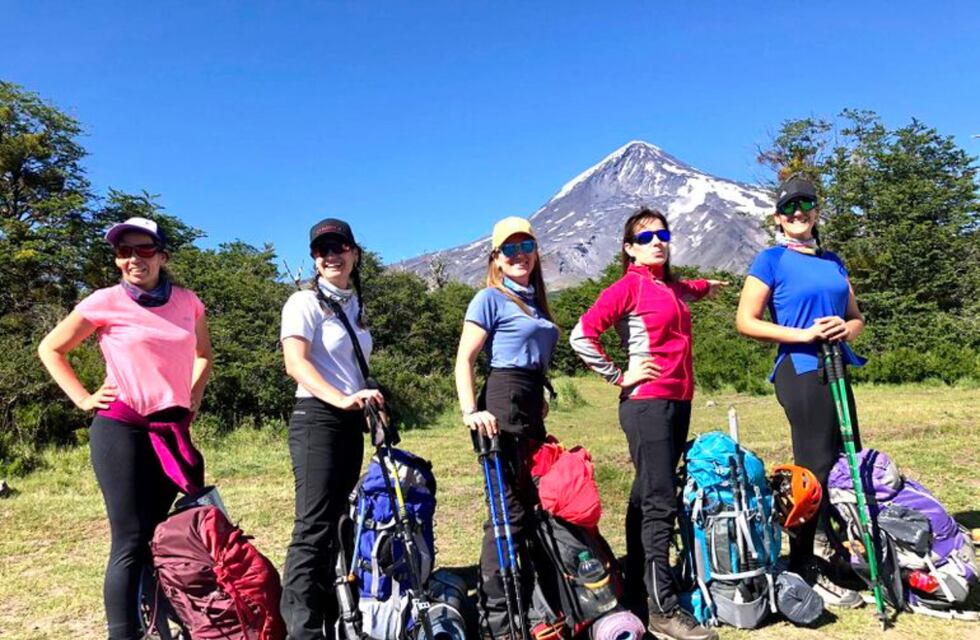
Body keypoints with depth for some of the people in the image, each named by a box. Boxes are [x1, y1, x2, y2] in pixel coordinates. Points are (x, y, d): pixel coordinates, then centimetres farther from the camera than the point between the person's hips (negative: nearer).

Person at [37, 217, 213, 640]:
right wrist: (83, 399, -3)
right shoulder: (104, 303, -6)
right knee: (131, 542, -6)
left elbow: (203, 353, 22)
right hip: (121, 429, -4)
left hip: (172, 431, 4)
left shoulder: (187, 302, 5)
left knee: (161, 537, 14)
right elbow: (50, 350, 6)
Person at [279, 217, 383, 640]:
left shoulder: (355, 305, 14)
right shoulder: (305, 302, -8)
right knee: (314, 527, -12)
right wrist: (341, 399, -34)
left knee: (334, 522, 14)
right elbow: (295, 363, -21)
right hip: (317, 418, -7)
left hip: (351, 422, 7)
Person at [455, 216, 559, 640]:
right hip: (503, 406, -8)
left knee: (533, 506, 13)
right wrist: (470, 411, -23)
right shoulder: (490, 298, -5)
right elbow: (464, 359, -12)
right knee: (510, 511, -7)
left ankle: (526, 606, 27)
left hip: (531, 408, 8)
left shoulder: (535, 301, 18)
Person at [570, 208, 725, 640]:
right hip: (647, 403, -8)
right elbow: (581, 336, -17)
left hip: (679, 401, 8)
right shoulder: (629, 285, -7)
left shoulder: (674, 288, 16)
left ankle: (636, 595, 24)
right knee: (659, 503, -8)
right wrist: (619, 377, -13)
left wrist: (706, 287, 33)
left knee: (647, 498, 13)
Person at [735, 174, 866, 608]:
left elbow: (856, 317, 19)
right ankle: (805, 571, 6)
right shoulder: (772, 260, -3)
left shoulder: (832, 261, 16)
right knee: (816, 467, -5)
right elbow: (746, 322, -10)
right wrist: (803, 334, -17)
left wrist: (846, 329, -5)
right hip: (800, 370, -7)